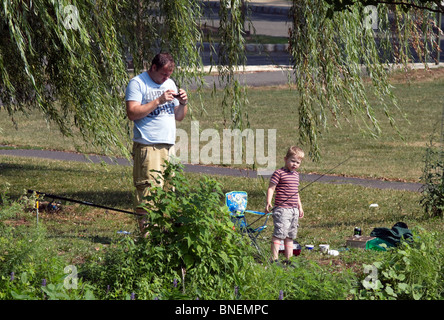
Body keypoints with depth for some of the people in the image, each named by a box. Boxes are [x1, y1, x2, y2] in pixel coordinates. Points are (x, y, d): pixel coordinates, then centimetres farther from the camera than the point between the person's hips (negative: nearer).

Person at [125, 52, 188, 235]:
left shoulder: (169, 83, 19)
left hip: (169, 146, 7)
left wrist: (183, 104, 3)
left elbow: (179, 117, 24)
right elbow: (132, 113, -15)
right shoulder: (137, 83, -3)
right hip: (148, 146, -7)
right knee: (148, 190, -12)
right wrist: (159, 100, -16)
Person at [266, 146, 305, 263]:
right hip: (282, 209, -8)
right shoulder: (279, 173, -8)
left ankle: (289, 257, 19)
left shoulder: (296, 174, 17)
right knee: (279, 233, -13)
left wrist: (300, 207, 30)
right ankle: (274, 257, -13)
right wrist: (268, 202, -24)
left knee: (290, 235, 13)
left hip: (294, 209, 8)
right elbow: (271, 188, -12)